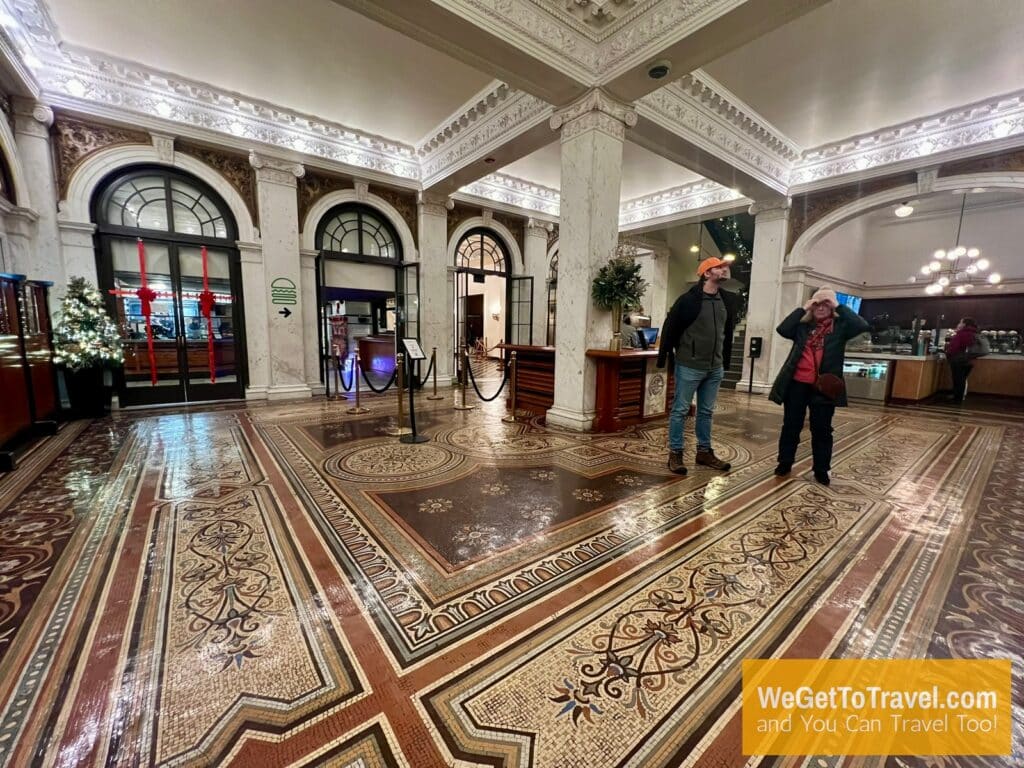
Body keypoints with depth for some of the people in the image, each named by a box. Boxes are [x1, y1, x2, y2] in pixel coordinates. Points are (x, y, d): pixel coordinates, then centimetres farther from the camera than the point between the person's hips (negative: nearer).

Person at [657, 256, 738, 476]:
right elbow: (670, 328, -9)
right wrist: (664, 358, -8)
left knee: (706, 412, 15)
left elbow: (727, 333, 16)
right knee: (680, 410, 2)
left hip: (715, 369, 6)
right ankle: (675, 454, 11)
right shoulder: (689, 299, -10)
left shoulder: (728, 300, 9)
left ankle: (704, 452, 27)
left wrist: (725, 361, 16)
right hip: (689, 367, -6)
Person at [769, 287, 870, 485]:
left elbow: (862, 326, -13)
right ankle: (784, 463, 22)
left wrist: (838, 306, -8)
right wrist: (803, 308, -5)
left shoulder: (840, 326, 6)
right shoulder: (803, 326, 10)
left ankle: (821, 470, 21)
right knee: (791, 425, 9)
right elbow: (782, 329, -6)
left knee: (822, 430, 7)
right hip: (797, 384, 1)